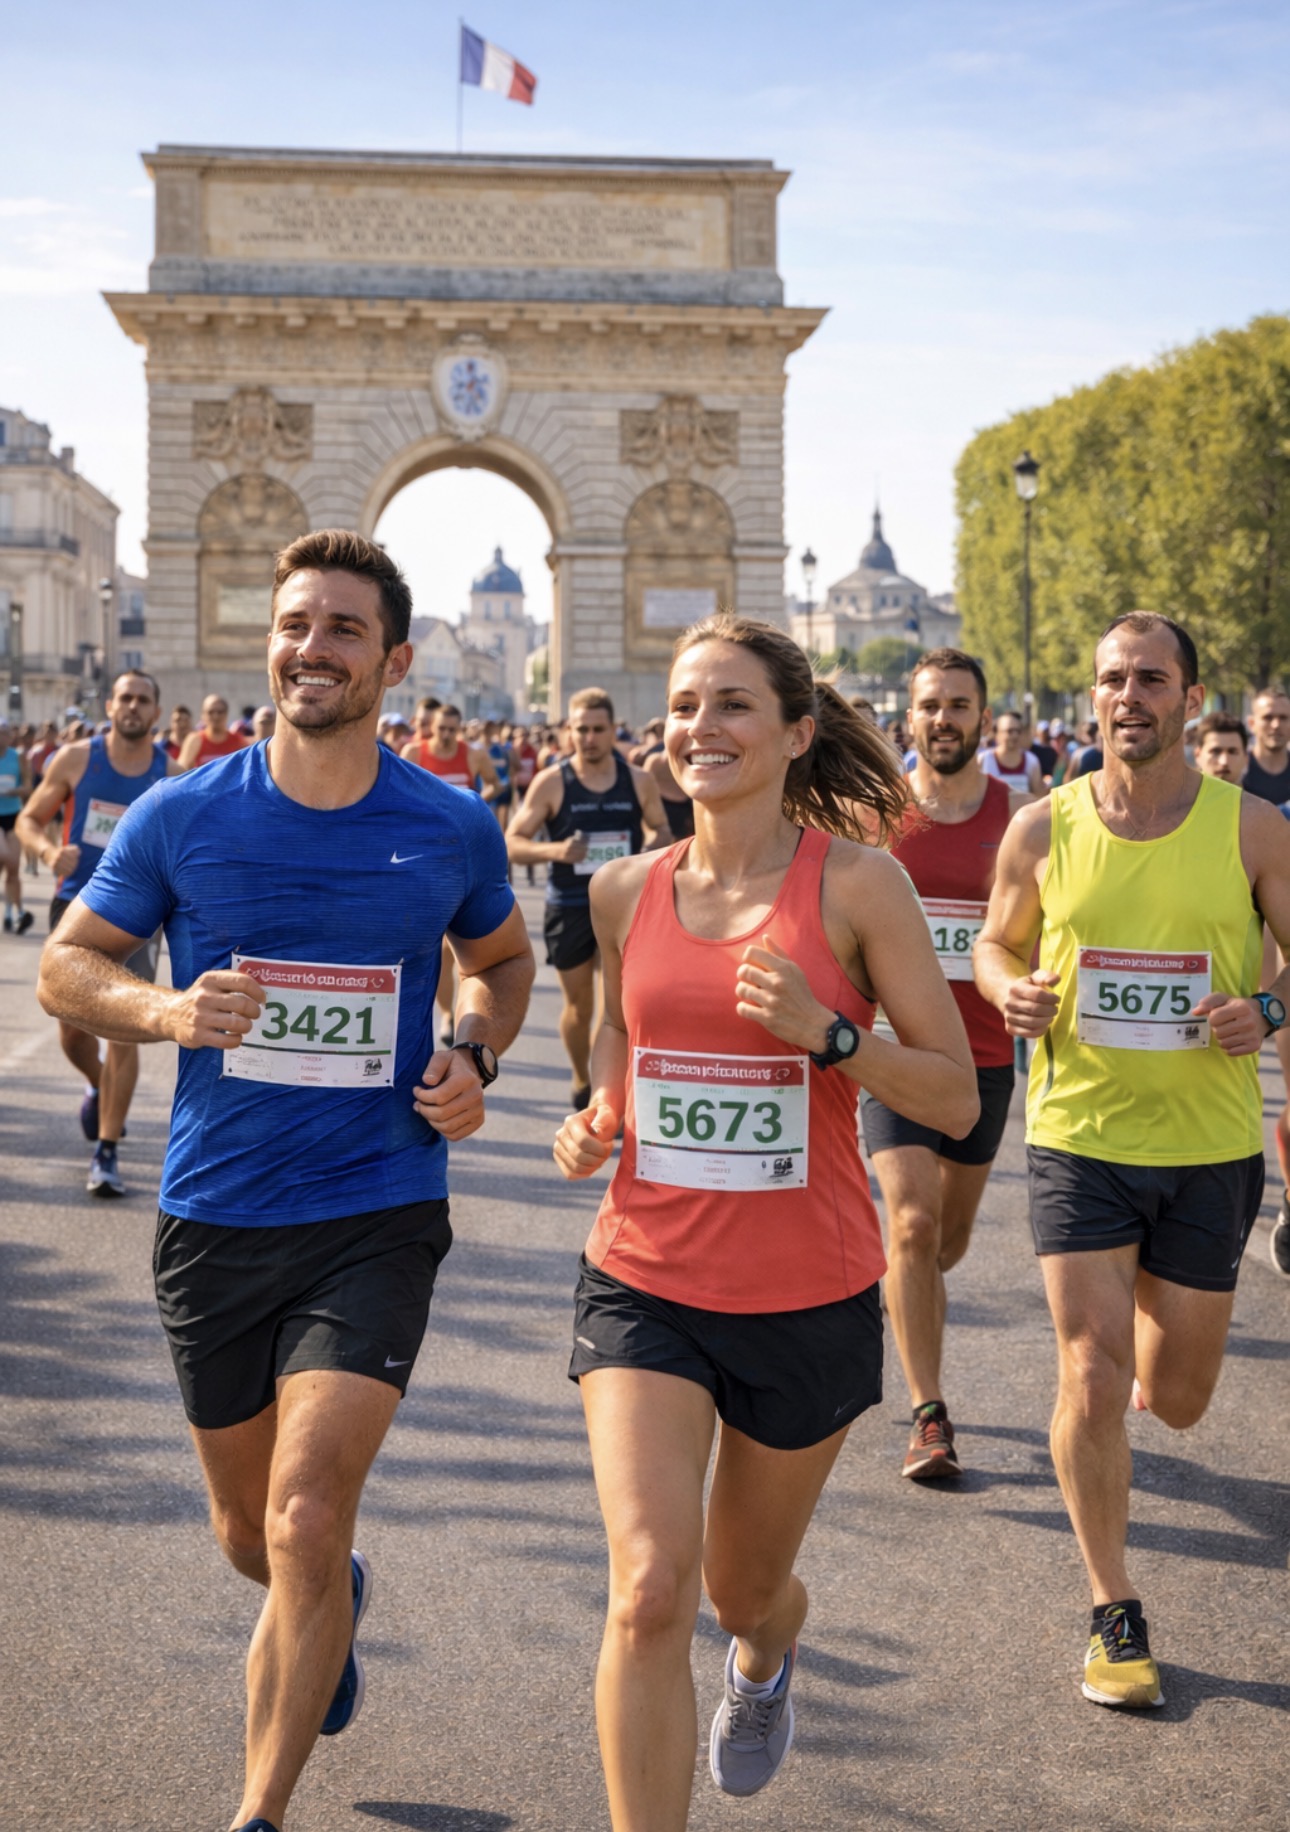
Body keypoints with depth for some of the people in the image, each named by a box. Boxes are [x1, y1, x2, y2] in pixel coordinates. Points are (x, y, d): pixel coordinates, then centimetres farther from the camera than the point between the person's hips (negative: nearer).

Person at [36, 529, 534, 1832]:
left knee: (305, 1526, -15)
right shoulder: (182, 818, -5)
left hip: (377, 1217, -2)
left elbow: (503, 958, 16)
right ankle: (331, 1602, 54)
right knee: (248, 1534, 17)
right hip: (214, 1218, 2)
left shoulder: (452, 830, -3)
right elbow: (65, 966, 3)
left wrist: (474, 1057, -5)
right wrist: (166, 1012, -17)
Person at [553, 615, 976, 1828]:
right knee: (649, 1590, -17)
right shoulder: (626, 891, 0)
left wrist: (825, 1032, -24)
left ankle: (766, 1655, 58)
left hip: (809, 1301, -1)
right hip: (645, 1283, 1)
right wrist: (591, 1125, 0)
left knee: (742, 1587, 20)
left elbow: (956, 1099, -9)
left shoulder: (855, 883, -10)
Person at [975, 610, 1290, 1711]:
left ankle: (1148, 1357, 52)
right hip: (1080, 1138, 0)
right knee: (1092, 1378, -7)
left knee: (1175, 1399, 12)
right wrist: (1014, 991, -11)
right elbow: (998, 944, 12)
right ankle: (1115, 1615, 12)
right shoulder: (1043, 830, -3)